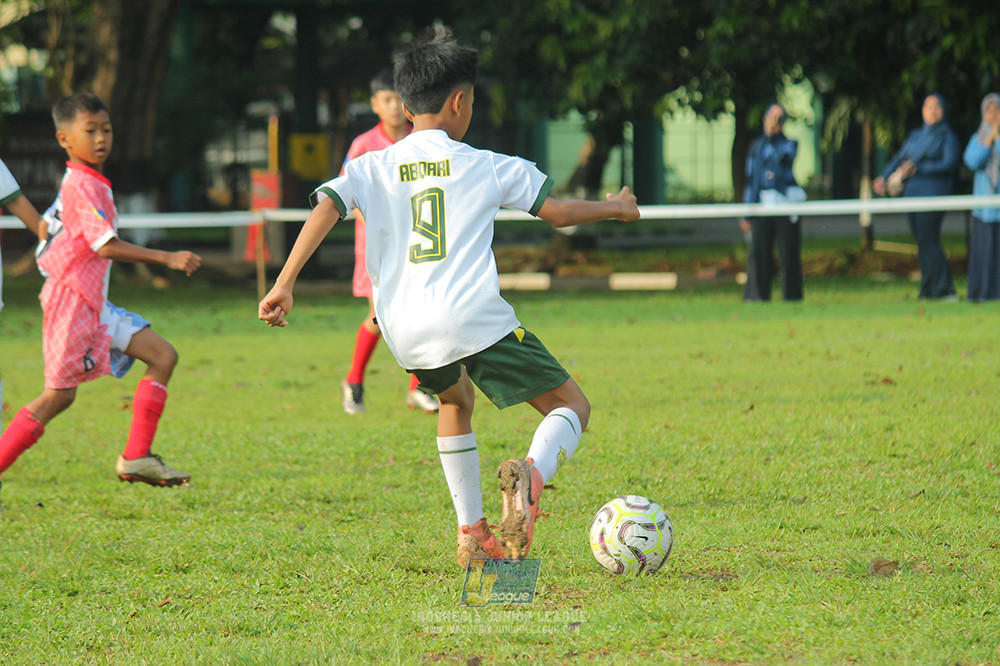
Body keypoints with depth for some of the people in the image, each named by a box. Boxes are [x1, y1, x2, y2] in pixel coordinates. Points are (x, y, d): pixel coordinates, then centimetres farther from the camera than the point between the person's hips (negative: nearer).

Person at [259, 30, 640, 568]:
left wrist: (284, 284, -6)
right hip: (473, 316, -4)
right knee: (570, 406, 8)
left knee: (455, 402, 35)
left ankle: (472, 535, 28)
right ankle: (530, 474, -26)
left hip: (404, 329, 4)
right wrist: (614, 207, 31)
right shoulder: (486, 166, 8)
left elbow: (325, 207, -3)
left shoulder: (373, 169, 13)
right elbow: (558, 213, 11)